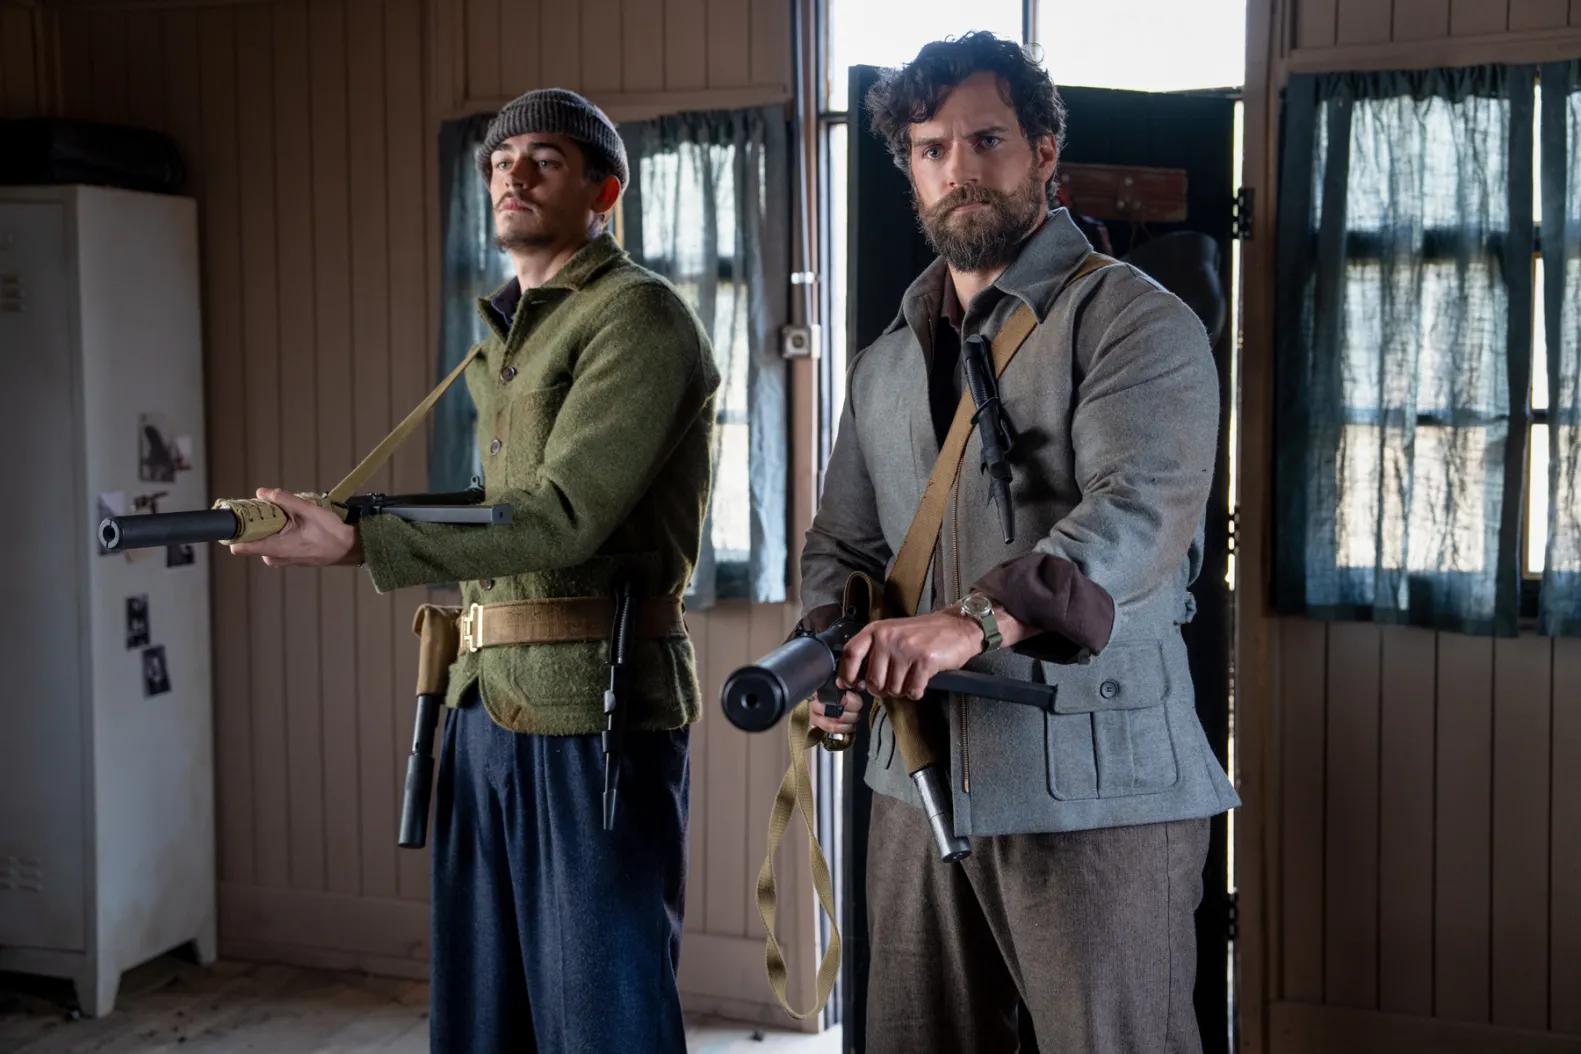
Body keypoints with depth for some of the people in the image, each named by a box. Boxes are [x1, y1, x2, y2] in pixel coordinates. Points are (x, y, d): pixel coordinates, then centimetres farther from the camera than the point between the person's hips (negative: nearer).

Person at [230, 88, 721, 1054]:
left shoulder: (636, 314, -8)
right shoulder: (505, 341, 21)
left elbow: (562, 517, -18)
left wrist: (361, 543, -22)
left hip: (592, 710, -9)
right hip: (488, 699, 9)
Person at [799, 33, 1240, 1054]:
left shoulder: (1134, 319, -5)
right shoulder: (888, 361, 17)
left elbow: (1140, 512, -22)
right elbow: (842, 543, 20)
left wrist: (977, 618, -36)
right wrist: (831, 655, -1)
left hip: (1094, 788, -6)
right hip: (917, 778, 6)